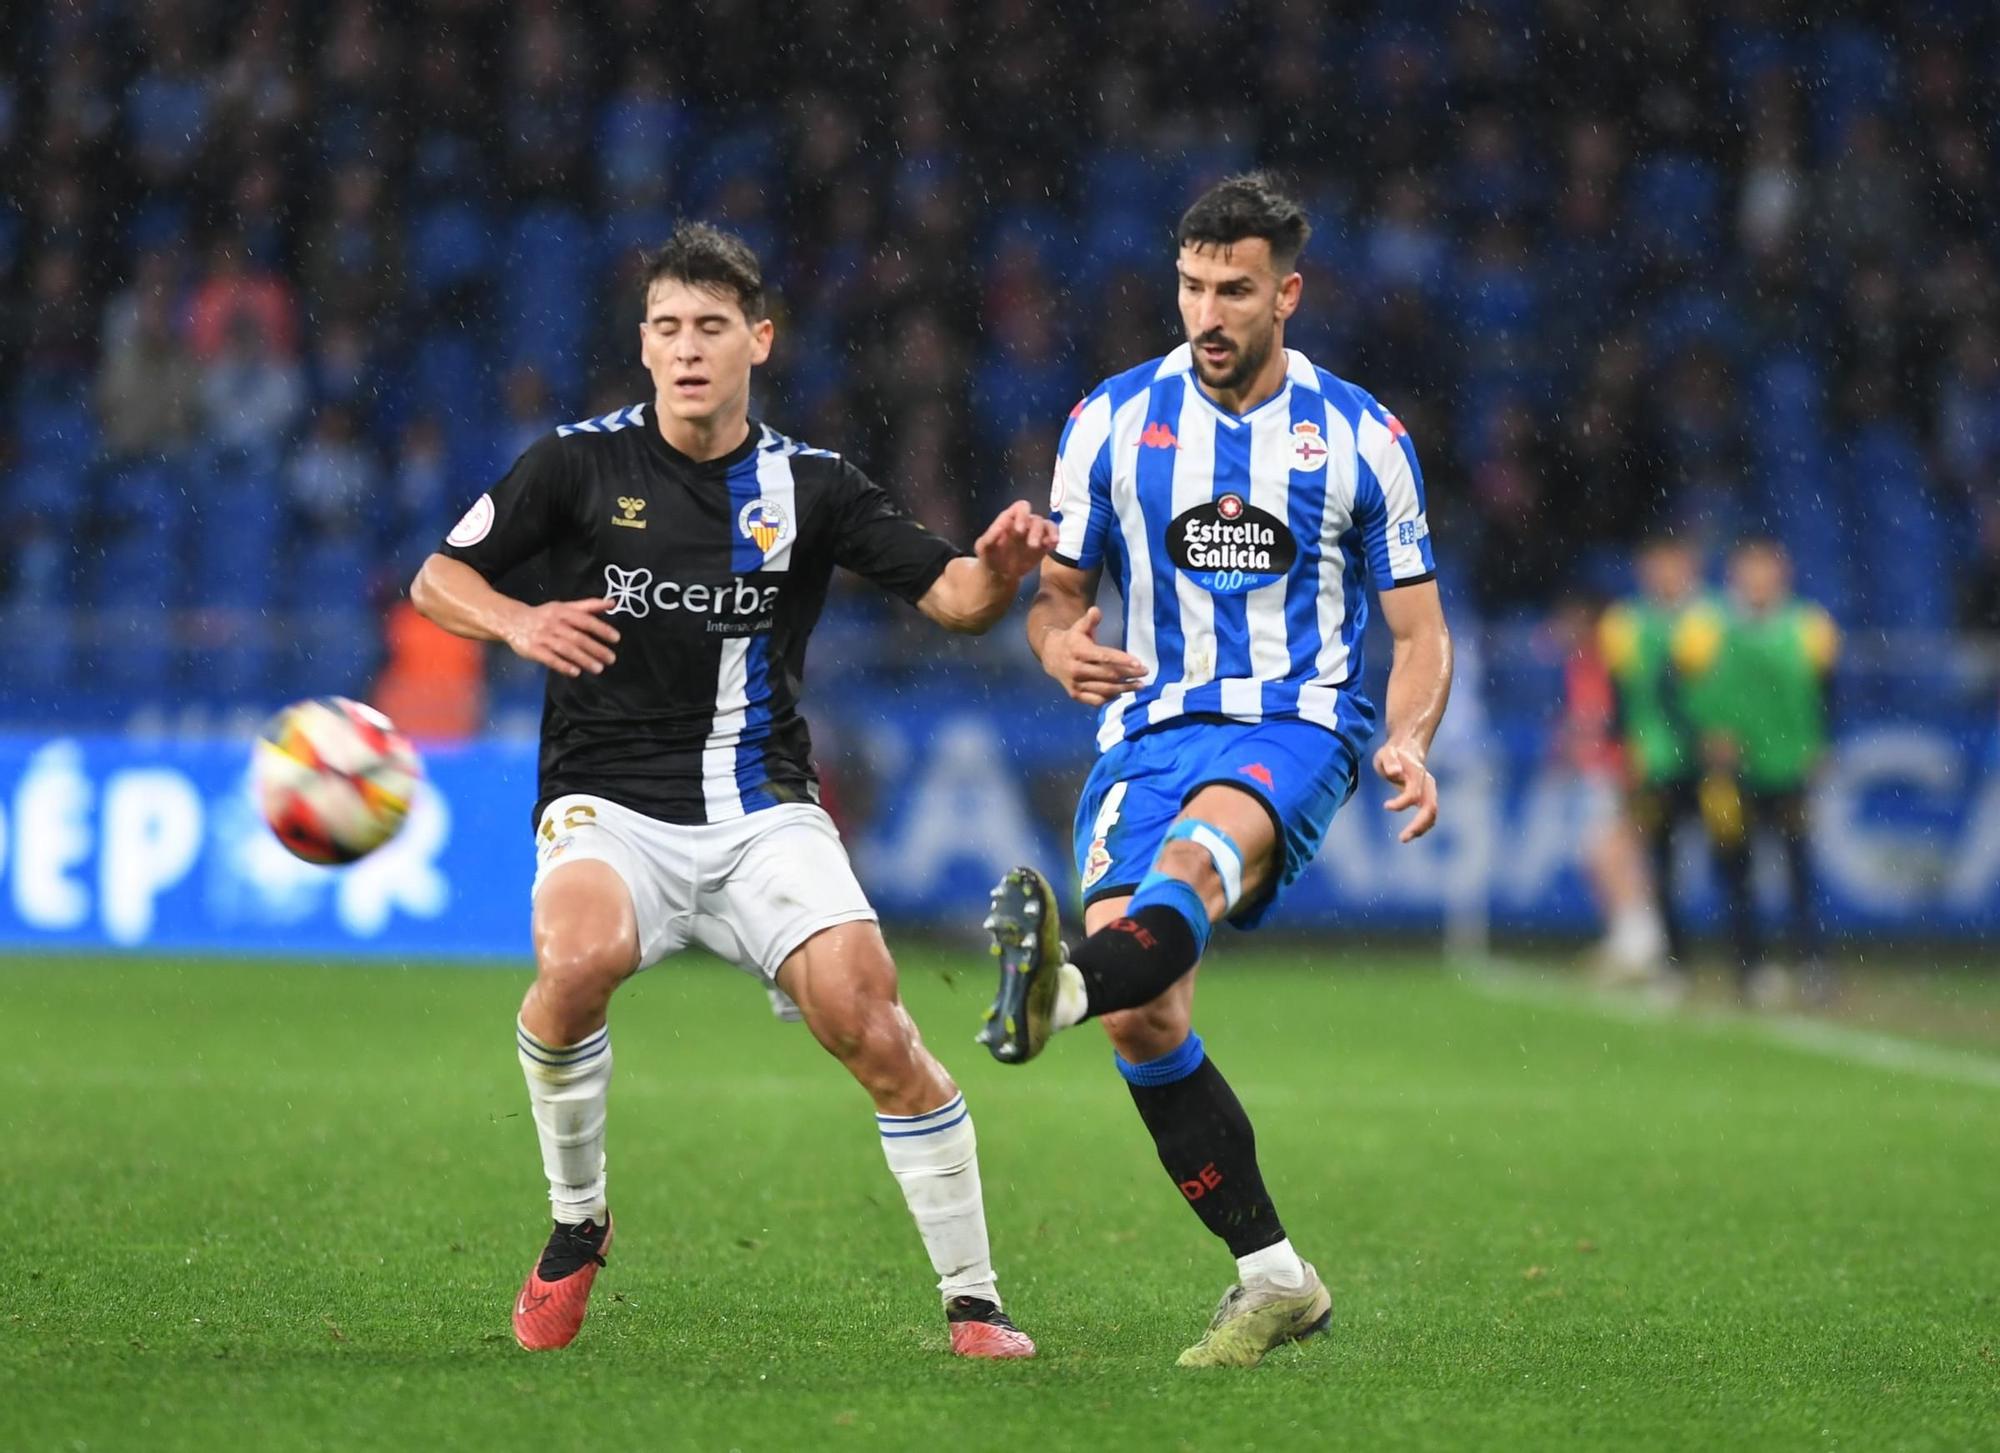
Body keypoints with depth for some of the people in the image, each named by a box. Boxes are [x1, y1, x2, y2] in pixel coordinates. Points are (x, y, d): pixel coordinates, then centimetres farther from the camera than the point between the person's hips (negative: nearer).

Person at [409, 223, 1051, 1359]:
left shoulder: (810, 486, 4)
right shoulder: (584, 463, 1)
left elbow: (951, 595, 0)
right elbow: (438, 580, 4)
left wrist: (1000, 569, -24)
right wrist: (520, 622, -17)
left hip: (765, 816, 1)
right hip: (611, 805, -1)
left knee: (873, 1027, -17)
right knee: (579, 958, -33)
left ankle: (973, 1302, -2)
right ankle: (577, 1222, -9)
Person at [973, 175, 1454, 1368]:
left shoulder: (1359, 437, 7)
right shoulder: (1114, 421, 10)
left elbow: (1421, 631, 10)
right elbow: (1059, 591, 16)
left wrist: (1410, 741, -12)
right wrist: (1062, 645, -10)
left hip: (1296, 729, -3)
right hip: (1149, 731, 3)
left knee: (1197, 854, -38)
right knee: (1146, 1023, -15)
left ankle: (1062, 992, -70)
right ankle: (1274, 1279, -2)